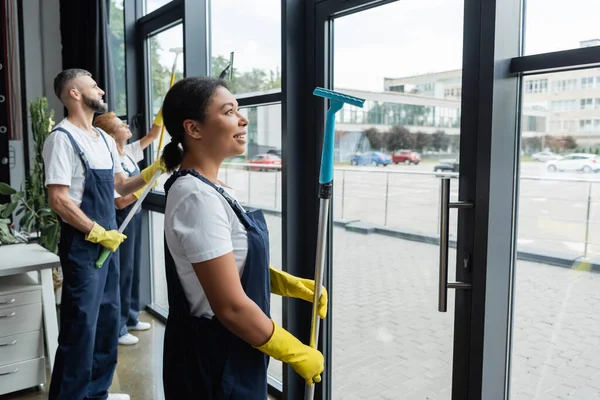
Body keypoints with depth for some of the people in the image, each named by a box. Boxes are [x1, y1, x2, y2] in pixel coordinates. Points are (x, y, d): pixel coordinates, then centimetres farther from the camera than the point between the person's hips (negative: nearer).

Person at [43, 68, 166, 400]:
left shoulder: (104, 138, 13)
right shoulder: (62, 138, -13)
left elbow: (121, 186, 17)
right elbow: (58, 200, -18)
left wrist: (154, 170, 3)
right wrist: (99, 233, -15)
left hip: (108, 241, 9)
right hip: (82, 245, -8)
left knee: (107, 320, 16)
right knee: (81, 326, 0)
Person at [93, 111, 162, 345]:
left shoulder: (129, 153, 4)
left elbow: (152, 135, 11)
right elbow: (120, 202, -22)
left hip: (135, 216, 9)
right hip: (122, 221, -9)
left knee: (134, 268, 16)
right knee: (123, 270, -1)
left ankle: (130, 318, 31)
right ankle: (117, 327, 12)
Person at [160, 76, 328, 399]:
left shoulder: (208, 188, 3)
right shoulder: (198, 198, -27)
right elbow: (231, 307, -27)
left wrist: (290, 284, 1)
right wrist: (296, 353, -16)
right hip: (214, 362, -9)